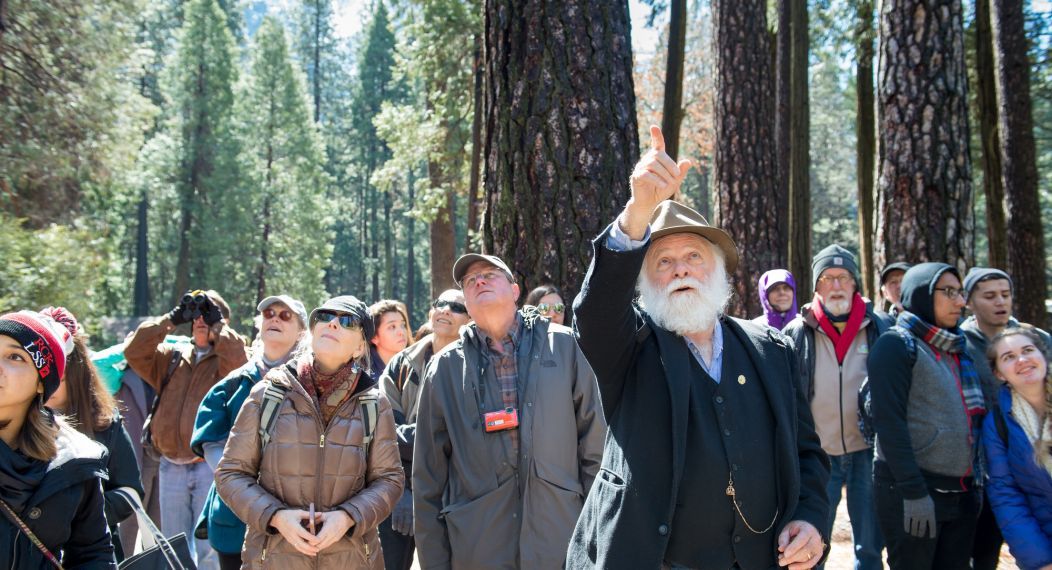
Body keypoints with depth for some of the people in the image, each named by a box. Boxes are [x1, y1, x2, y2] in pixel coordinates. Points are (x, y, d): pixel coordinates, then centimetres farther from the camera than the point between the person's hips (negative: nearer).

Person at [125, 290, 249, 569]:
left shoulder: (227, 359, 1)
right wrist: (172, 318, -2)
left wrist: (217, 324, -10)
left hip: (211, 465, -5)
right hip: (171, 467, 5)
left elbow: (239, 361, -21)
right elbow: (134, 352, 2)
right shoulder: (172, 357, 14)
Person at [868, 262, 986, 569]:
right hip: (913, 489, -7)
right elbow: (889, 423, -14)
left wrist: (974, 481, 11)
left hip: (962, 491, 7)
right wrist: (914, 493, -19)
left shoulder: (956, 348, 15)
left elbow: (973, 415, 19)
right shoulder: (895, 345, -7)